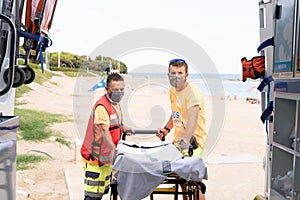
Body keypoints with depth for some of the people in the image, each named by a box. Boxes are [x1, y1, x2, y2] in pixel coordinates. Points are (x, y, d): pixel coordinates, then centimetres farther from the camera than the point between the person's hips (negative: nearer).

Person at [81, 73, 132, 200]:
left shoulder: (116, 104, 10)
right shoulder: (102, 106, -21)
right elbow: (103, 130, -32)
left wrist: (122, 127, 3)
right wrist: (113, 149, -44)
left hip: (107, 157, 9)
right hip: (95, 158, -9)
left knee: (103, 190, 18)